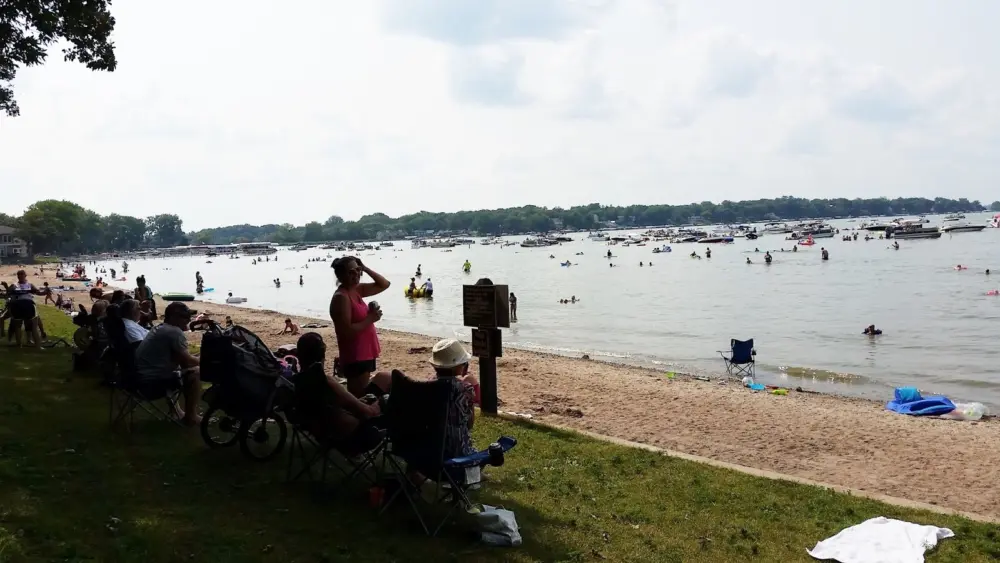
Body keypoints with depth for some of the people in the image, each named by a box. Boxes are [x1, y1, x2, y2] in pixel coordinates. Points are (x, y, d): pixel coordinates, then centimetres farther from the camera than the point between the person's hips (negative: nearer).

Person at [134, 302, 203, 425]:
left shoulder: (160, 328, 17)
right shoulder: (175, 332, -15)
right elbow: (187, 360, -13)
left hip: (141, 377, 11)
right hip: (151, 381, -11)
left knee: (181, 366, 30)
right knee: (195, 372, -12)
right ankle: (191, 417, -3)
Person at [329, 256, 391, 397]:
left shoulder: (357, 290, 8)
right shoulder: (341, 297, -18)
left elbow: (384, 284, 15)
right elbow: (347, 332, -24)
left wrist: (365, 268, 5)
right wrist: (370, 319, -18)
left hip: (365, 353, 10)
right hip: (355, 357, -10)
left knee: (364, 394, 18)